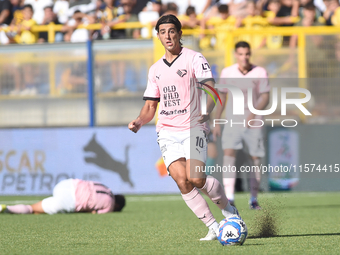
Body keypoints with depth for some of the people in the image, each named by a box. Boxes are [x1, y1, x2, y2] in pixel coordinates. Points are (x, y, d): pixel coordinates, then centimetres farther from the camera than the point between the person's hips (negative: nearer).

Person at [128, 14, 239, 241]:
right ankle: (213, 227, -6)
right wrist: (139, 122, 0)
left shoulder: (194, 59, -2)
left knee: (195, 178, -18)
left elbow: (211, 88, -15)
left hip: (192, 129, -4)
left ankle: (228, 208, 10)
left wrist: (207, 111, -35)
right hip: (167, 132, 4)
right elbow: (150, 105, 21)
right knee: (182, 180, -14)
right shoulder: (155, 69, 16)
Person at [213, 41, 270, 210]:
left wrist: (253, 113, -22)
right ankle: (229, 197, -25)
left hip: (253, 123, 0)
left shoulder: (260, 73, -2)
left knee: (256, 159, 2)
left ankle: (254, 199, 18)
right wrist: (217, 122, 11)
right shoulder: (227, 73, 4)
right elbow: (222, 97, 13)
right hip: (232, 122, 0)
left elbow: (265, 98, -5)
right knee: (229, 153, -19)